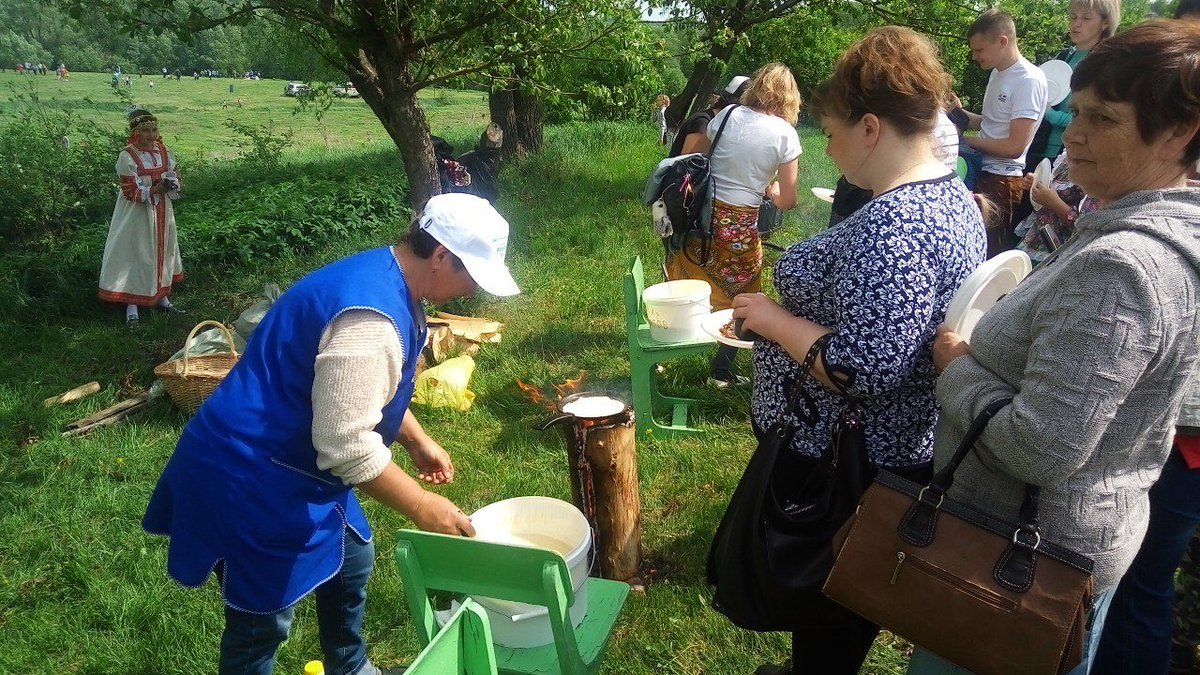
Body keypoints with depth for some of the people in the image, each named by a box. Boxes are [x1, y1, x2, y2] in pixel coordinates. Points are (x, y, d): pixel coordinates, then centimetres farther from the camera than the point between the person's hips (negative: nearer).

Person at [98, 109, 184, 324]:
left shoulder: (164, 152, 2)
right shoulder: (127, 157, -14)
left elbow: (173, 176, 9)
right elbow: (131, 191, -15)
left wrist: (171, 184, -15)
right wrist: (157, 188, -27)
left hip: (162, 212, 6)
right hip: (137, 213, -6)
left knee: (162, 252, 15)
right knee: (135, 255, -1)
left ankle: (162, 297, 30)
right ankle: (132, 307, 6)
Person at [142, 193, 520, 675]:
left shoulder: (384, 277, 3)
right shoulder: (369, 319, -31)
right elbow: (348, 447, -31)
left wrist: (418, 441, 19)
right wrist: (422, 506, -21)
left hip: (289, 460, 11)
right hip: (251, 476, -11)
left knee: (351, 560, 24)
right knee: (262, 620, 5)